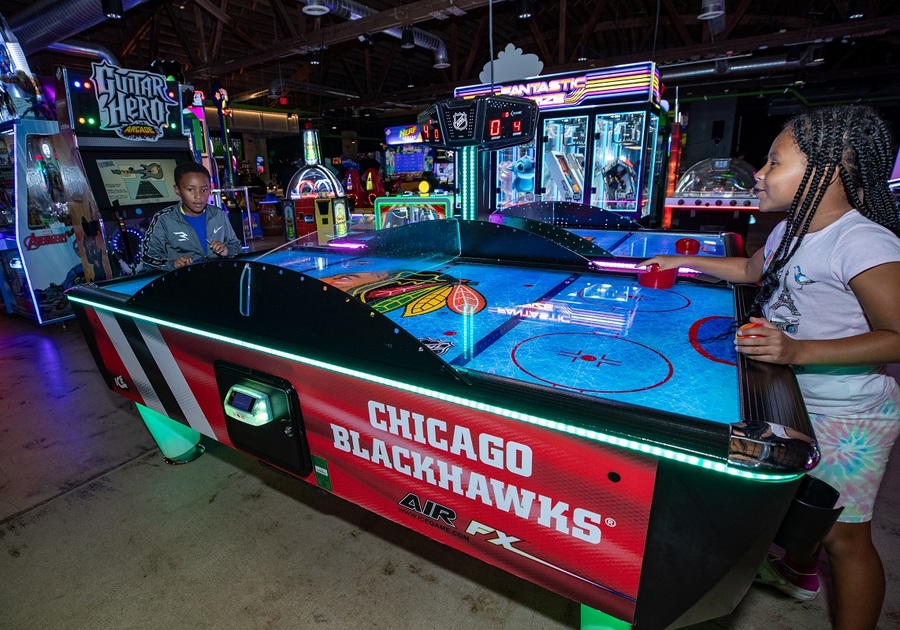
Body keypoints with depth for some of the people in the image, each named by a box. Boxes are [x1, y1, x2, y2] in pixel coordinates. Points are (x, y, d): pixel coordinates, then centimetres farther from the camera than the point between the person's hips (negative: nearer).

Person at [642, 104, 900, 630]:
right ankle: (800, 571, 50)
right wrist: (683, 261, 18)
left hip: (848, 417, -8)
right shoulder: (791, 231, 2)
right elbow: (751, 269, 20)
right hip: (798, 400, 8)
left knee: (844, 535, 3)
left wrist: (798, 351, -34)